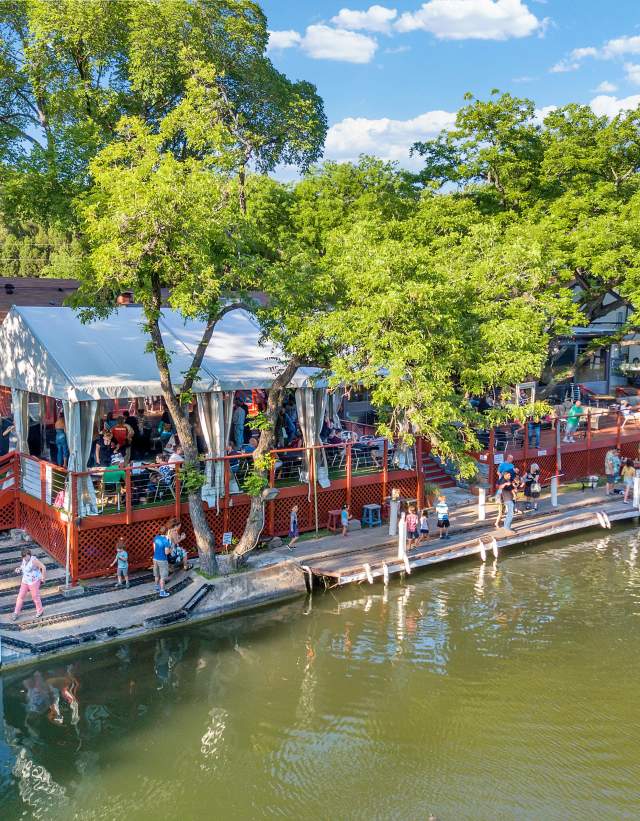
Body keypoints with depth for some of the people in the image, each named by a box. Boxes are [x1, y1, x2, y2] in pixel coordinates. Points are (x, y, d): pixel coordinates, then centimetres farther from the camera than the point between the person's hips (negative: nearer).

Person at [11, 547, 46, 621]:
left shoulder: (34, 560, -26)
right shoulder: (24, 560, -2)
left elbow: (43, 567, -26)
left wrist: (43, 578, -19)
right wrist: (18, 569, -3)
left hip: (34, 582, -7)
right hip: (25, 581, 7)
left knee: (35, 597, 7)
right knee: (21, 596, 10)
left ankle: (40, 610, 29)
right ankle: (16, 613, 22)